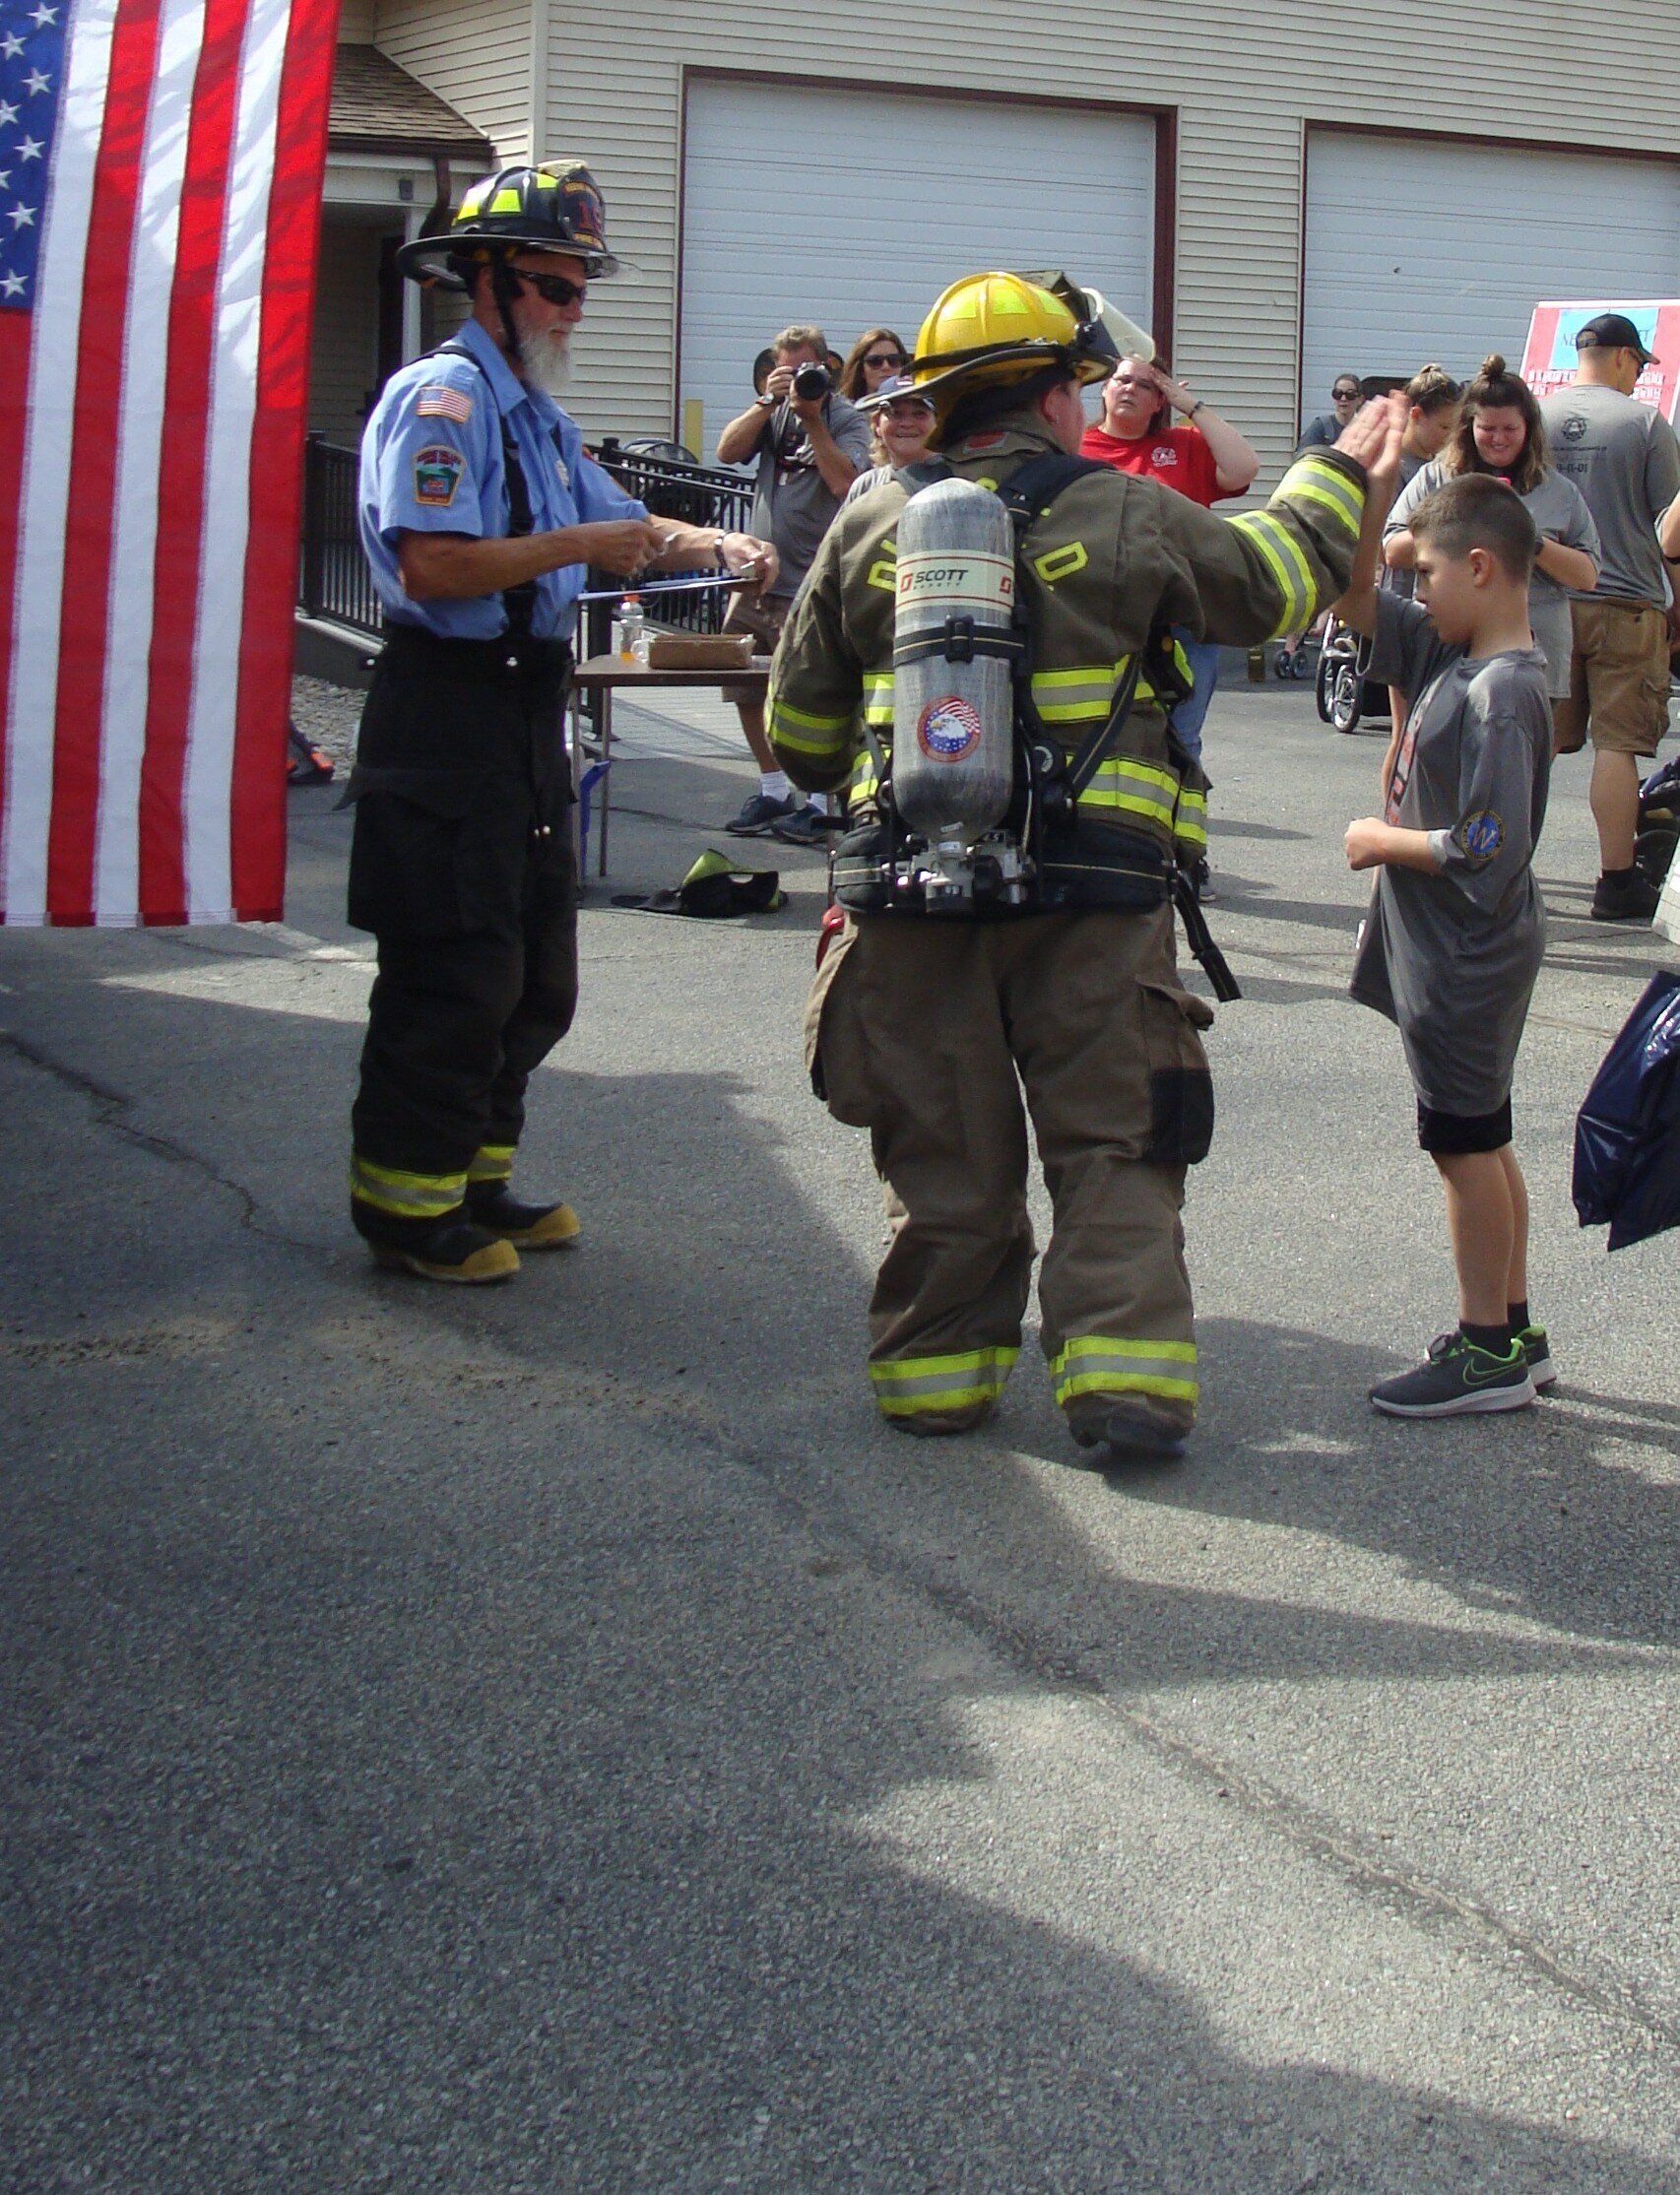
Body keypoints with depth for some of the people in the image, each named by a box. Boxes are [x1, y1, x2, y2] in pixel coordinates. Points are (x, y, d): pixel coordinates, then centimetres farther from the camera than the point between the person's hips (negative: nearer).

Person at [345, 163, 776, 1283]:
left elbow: (627, 527, 23)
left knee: (537, 974, 14)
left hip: (526, 707, 10)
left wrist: (717, 545, 4)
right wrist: (580, 545, -19)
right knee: (456, 971, -6)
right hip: (448, 707, -10)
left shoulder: (538, 414, 19)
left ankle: (477, 1176, 26)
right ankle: (406, 1201, 5)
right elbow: (434, 567, -22)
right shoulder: (443, 396, -12)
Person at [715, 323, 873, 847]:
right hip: (757, 576, 6)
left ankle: (818, 801, 5)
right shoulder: (772, 412, 13)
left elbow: (844, 481, -16)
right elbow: (728, 453, -1)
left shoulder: (846, 418, -2)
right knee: (747, 690, 11)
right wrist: (768, 403, -9)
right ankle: (772, 789, 26)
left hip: (809, 584, -6)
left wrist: (813, 419, -16)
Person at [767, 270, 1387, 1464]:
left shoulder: (872, 528, 6)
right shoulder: (1131, 518, -2)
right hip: (1094, 902, -2)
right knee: (1113, 1143, 5)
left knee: (945, 1146, 12)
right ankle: (1124, 1373, -2)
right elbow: (1274, 582, 15)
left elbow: (800, 731, 13)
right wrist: (1336, 476, 32)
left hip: (913, 893, 3)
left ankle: (937, 1368, 16)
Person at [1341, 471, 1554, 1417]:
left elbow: (1484, 849, -27)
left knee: (1467, 1144, 0)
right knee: (1481, 1143, 16)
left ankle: (1489, 1352, 11)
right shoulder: (1448, 652, 5)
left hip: (1468, 957, -9)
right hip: (1441, 949, 9)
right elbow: (1356, 601, 14)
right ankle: (1513, 1334, 26)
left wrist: (1382, 841, -12)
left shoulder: (1503, 694, -22)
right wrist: (1369, 504, -2)